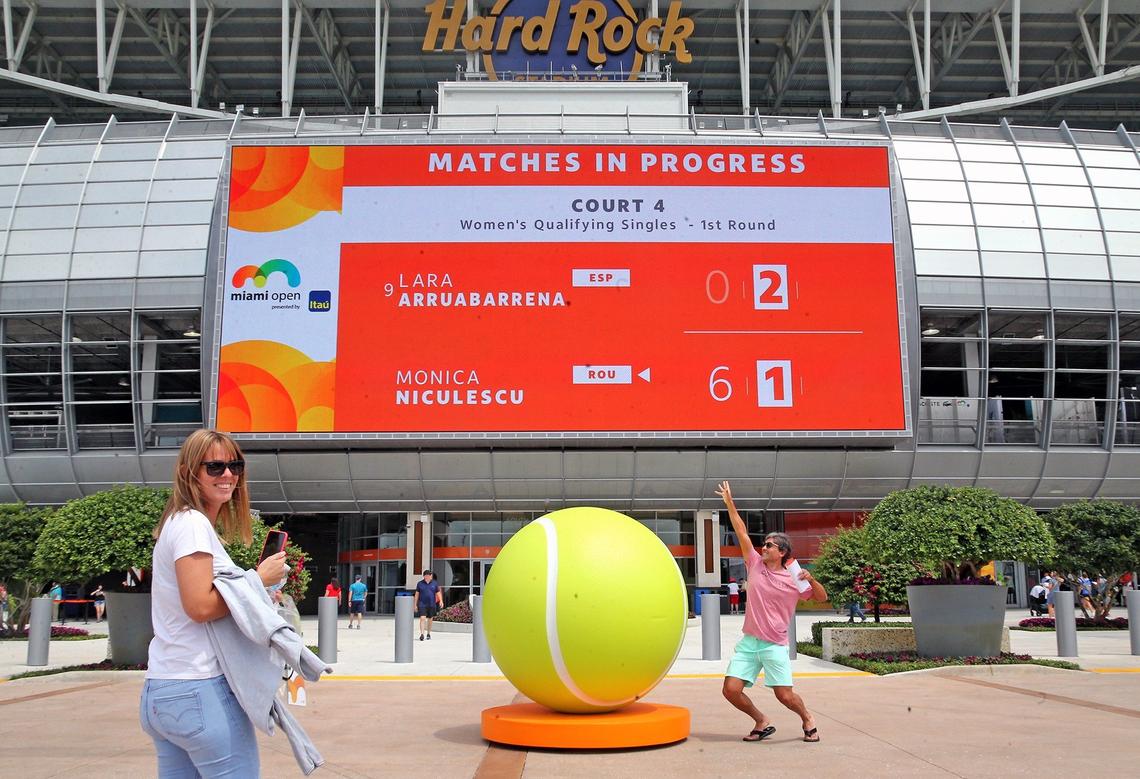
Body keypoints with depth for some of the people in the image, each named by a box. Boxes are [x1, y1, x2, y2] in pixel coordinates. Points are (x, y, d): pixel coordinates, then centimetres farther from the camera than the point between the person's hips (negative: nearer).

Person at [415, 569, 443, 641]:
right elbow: (417, 594, 8)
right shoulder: (419, 583, 4)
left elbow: (438, 593, 9)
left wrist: (441, 600, -7)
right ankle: (421, 634, -17)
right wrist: (415, 604, 6)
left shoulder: (434, 584, 6)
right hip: (422, 604, -2)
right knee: (422, 618, -14)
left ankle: (429, 634, 23)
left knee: (430, 619, 10)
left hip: (432, 604, 2)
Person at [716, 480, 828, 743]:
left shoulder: (793, 580, -1)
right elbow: (741, 531, 7)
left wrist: (811, 579, -13)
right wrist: (729, 503, 7)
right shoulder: (755, 565, 6)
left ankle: (807, 719, 26)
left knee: (785, 695, -8)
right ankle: (762, 723, 18)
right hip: (748, 643, 3)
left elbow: (822, 597, 6)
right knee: (731, 690, -7)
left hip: (775, 646, -3)